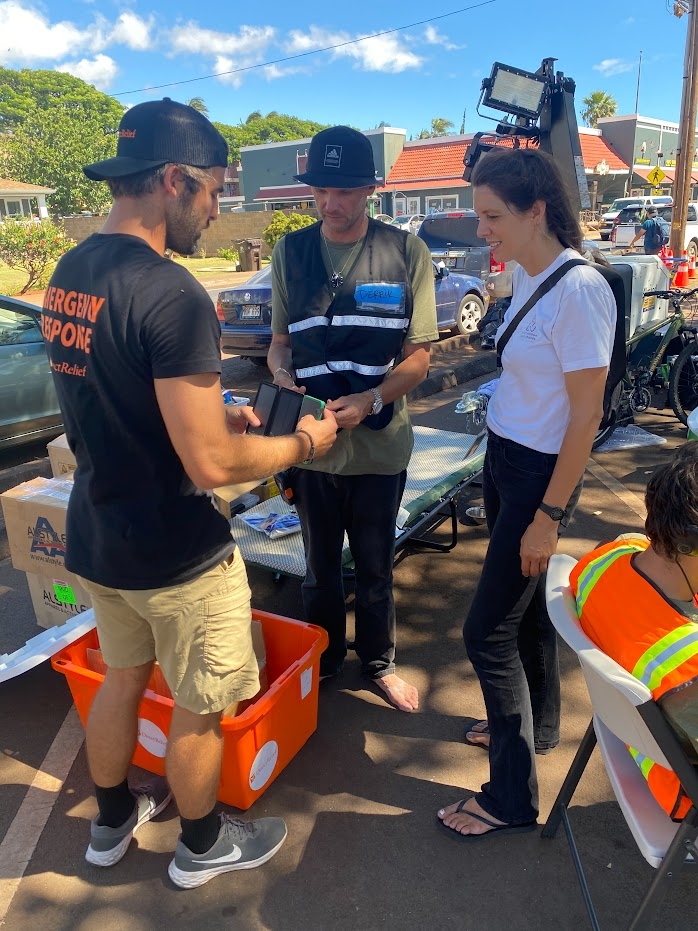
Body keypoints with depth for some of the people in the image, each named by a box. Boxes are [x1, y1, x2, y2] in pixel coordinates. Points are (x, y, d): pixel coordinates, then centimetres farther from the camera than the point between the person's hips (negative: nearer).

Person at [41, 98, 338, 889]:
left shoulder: (68, 273, 2)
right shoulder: (172, 296, -26)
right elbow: (211, 466, -27)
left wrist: (209, 410, 10)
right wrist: (304, 443, -11)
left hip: (93, 538, 8)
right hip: (173, 556, -8)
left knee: (122, 677, 27)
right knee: (200, 709, 16)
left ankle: (112, 823, 50)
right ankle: (202, 846, 41)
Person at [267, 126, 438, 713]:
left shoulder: (405, 252, -6)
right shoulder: (291, 252, 1)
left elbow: (418, 356, -7)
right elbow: (280, 339, 9)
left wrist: (369, 402, -22)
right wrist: (281, 374, -13)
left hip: (379, 441, -2)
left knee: (376, 566, 15)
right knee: (321, 565, 18)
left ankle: (379, 661, 38)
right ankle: (324, 661, 40)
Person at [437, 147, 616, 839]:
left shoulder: (579, 290, -21)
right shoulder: (524, 274, 5)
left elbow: (586, 416, -19)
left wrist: (549, 515, -16)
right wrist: (498, 467, 15)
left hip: (541, 473, -8)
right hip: (502, 457, 8)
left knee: (488, 630, -1)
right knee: (526, 605, 21)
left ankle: (511, 799, 17)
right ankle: (536, 725, 44)